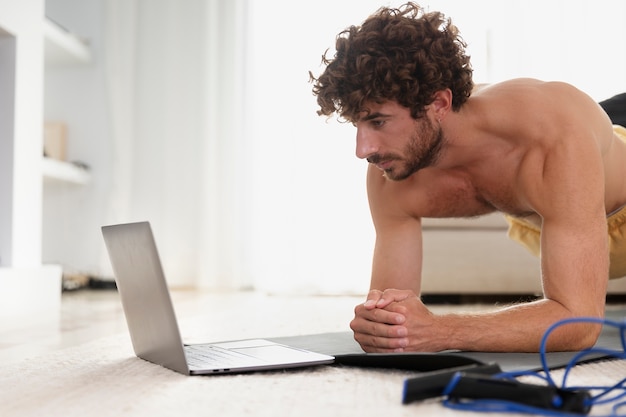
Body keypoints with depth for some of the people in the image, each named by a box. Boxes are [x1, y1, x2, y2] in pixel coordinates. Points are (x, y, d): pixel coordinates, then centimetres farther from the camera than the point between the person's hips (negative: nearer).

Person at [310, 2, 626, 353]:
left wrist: (438, 331, -59)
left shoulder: (557, 139, -45)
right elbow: (393, 308, -23)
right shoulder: (390, 180, -30)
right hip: (538, 224, 4)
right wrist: (374, 322, -46)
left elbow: (579, 320, -48)